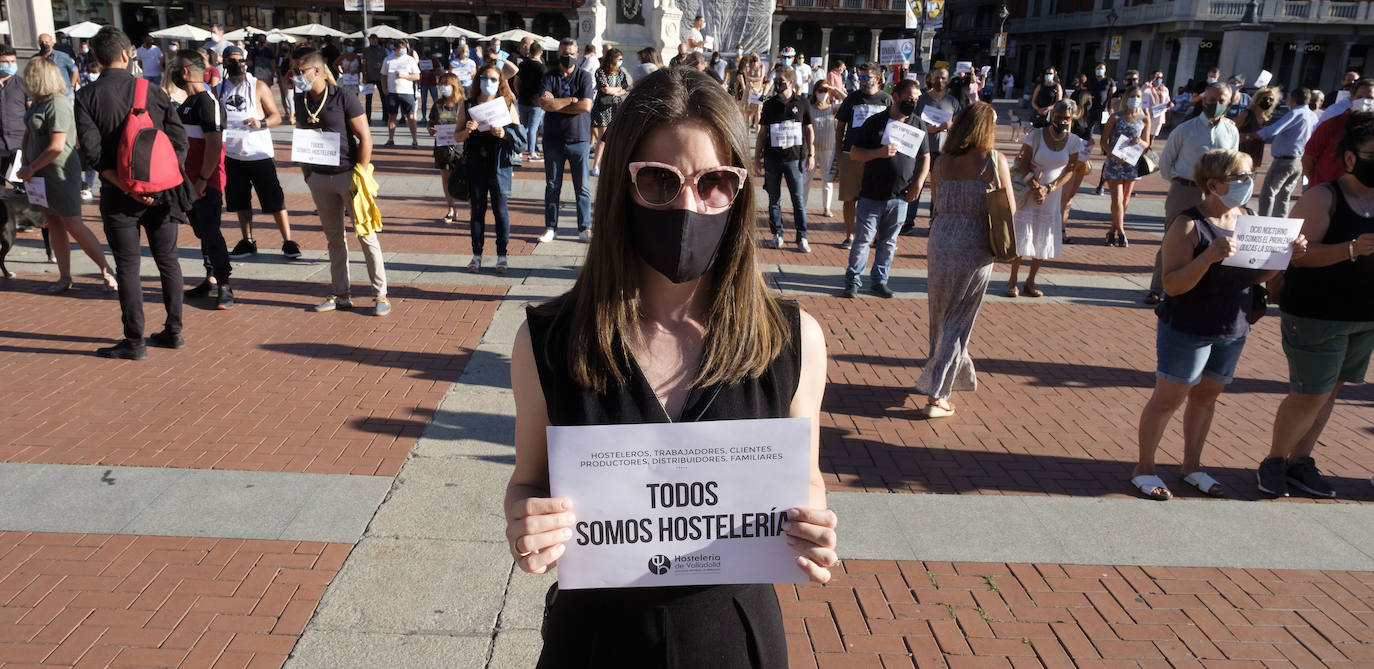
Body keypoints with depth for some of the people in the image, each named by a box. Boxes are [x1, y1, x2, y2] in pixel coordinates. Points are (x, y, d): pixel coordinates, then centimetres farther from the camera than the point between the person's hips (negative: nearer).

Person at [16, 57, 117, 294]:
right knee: (53, 225, 10)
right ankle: (64, 278, 16)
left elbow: (57, 147, -22)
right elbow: (28, 134, 19)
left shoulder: (58, 104, -17)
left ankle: (107, 272, 1)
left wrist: (31, 169, -14)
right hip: (41, 175, 9)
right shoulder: (38, 103, 10)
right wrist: (24, 163, 5)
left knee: (73, 225, -7)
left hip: (60, 174, -9)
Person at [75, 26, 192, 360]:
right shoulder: (151, 90, 1)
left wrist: (127, 188, -12)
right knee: (168, 260, 12)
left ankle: (134, 341, 7)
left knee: (128, 266, 3)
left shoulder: (86, 97, -4)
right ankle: (173, 331, 19)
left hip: (119, 195, -2)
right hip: (161, 191, 2)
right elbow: (178, 139, -1)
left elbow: (92, 151, -13)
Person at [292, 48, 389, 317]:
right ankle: (340, 294, 19)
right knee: (334, 237, 12)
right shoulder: (300, 101, 7)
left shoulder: (343, 99, -11)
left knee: (366, 234, -3)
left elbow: (365, 137, -11)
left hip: (347, 174, -6)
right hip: (319, 178, 6)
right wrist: (306, 174, 11)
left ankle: (380, 295, 2)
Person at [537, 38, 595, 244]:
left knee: (582, 186, 1)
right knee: (552, 185, 7)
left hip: (578, 138, -1)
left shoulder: (584, 76, 3)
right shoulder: (549, 76, 5)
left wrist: (556, 105, -7)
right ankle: (550, 227, 15)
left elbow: (586, 106, -11)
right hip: (553, 139, 1)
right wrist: (571, 100, -11)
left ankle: (585, 228, 9)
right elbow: (544, 102, -11)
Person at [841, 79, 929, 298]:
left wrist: (918, 183, -1)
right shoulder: (875, 122, -1)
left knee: (888, 242, 10)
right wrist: (880, 152, -18)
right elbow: (854, 153, -2)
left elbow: (925, 157, 13)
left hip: (900, 196, 2)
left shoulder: (917, 124, 7)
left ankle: (879, 281, 21)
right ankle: (853, 281, 11)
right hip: (872, 195, -2)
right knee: (863, 239, 0)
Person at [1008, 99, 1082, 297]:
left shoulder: (1074, 141, -1)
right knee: (1022, 236, -1)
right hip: (1029, 192, -3)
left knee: (1044, 240, 8)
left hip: (1053, 197, 3)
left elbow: (1070, 170, -3)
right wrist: (1034, 187, -20)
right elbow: (1023, 164, -10)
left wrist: (1048, 189, -15)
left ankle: (1030, 282, 20)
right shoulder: (1036, 135, -8)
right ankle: (1013, 280, 11)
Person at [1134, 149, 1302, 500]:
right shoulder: (1189, 225, -17)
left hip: (1233, 331, 7)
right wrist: (1209, 256, -36)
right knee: (1168, 398, 0)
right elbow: (1172, 285, -22)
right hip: (1187, 330, -7)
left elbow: (1257, 275, 12)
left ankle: (1192, 465, 29)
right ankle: (1144, 468, 13)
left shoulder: (1245, 218, 5)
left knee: (1207, 396, 15)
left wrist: (1286, 255, -6)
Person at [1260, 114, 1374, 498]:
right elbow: (1301, 253, -21)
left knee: (1329, 391, 13)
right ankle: (1274, 461, 16)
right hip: (1317, 314, -6)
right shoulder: (1323, 196, -12)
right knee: (1311, 395, -3)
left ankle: (1300, 461, 26)